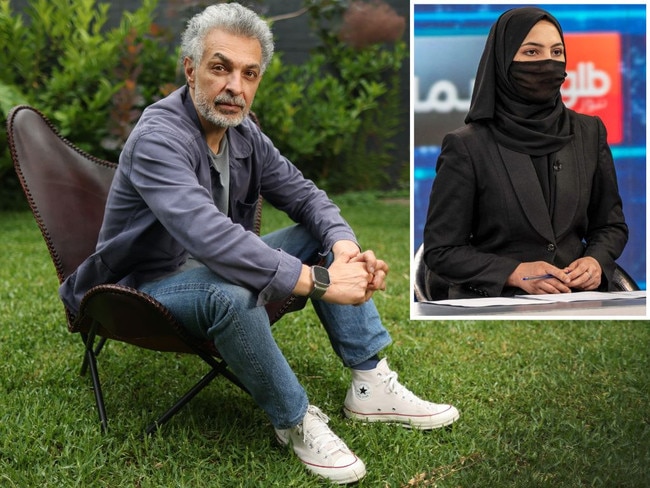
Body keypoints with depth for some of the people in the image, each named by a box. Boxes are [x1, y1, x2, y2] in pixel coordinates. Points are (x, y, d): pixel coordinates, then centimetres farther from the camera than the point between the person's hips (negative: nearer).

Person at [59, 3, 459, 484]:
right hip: (153, 282, -8)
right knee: (231, 293, -40)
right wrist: (318, 281, -44)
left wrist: (345, 247, -21)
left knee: (324, 233, -2)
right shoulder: (158, 139, -28)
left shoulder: (244, 132, -1)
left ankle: (371, 385, -5)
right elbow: (209, 236, -42)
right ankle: (295, 421, -17)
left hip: (215, 265, 9)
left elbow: (303, 194, 2)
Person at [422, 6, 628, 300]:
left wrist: (596, 261, -7)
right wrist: (516, 273, -17)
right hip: (490, 302, -3)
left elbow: (611, 224, 15)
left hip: (576, 297, 4)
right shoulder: (467, 146, -6)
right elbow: (440, 249, -4)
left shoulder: (590, 133, 6)